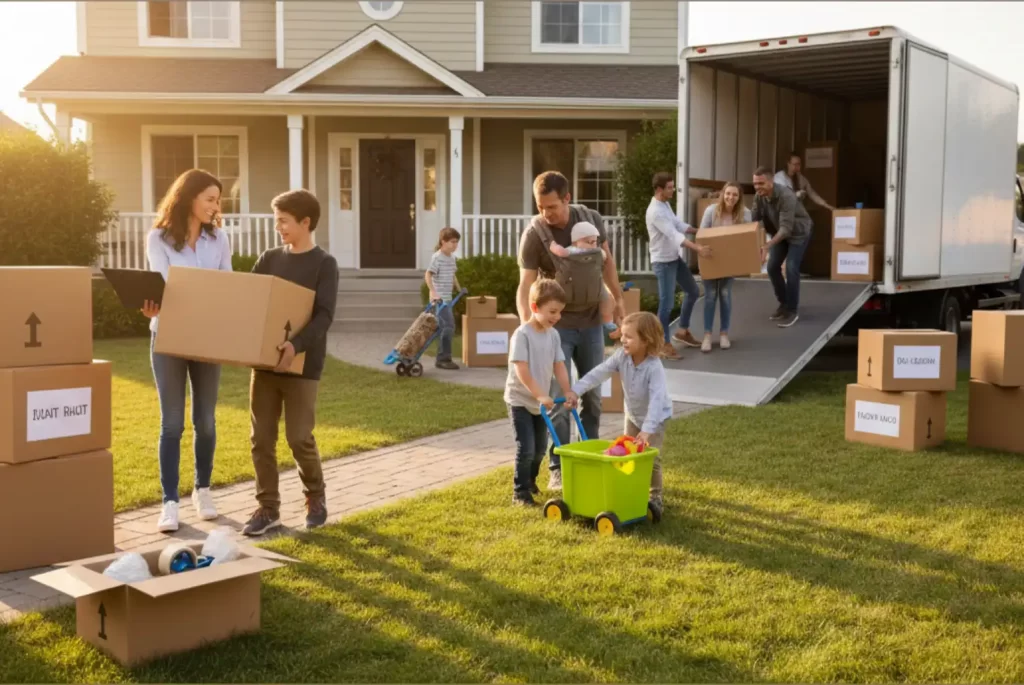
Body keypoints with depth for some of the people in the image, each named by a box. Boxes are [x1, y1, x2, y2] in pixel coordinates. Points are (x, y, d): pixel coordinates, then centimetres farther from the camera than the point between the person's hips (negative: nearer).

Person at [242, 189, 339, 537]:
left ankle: (315, 498, 21)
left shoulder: (324, 264, -6)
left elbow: (324, 316, -16)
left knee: (299, 438, -2)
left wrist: (296, 344, -31)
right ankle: (268, 508, 14)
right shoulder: (270, 258, 10)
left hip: (302, 364, -5)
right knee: (261, 438, 4)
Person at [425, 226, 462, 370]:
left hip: (448, 298, 9)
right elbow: (428, 275, -19)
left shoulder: (452, 257, 13)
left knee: (446, 327, 11)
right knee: (448, 326, -13)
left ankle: (442, 358, 18)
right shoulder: (437, 257, -13)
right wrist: (433, 293, -27)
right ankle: (443, 359, -8)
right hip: (439, 298, -9)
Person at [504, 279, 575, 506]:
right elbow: (522, 371, -25)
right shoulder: (522, 334, -20)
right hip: (521, 400, -7)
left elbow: (559, 367, 3)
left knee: (540, 448, 14)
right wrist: (540, 396, -28)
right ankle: (520, 492, 5)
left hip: (541, 401, 7)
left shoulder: (553, 335, 2)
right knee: (526, 449, -8)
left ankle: (530, 482, 35)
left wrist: (567, 393, -7)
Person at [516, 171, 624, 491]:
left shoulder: (592, 219, -7)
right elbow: (525, 286, -24)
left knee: (593, 394, 12)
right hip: (557, 323, -4)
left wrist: (618, 299, 10)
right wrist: (528, 326, -38)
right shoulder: (533, 235, -19)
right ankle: (558, 468, 7)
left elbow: (606, 260, 9)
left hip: (591, 320, 4)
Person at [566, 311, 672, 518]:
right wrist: (576, 390, -33)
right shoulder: (621, 356, -18)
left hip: (656, 417, -6)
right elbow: (599, 373, -22)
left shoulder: (654, 367, -36)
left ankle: (656, 497, 9)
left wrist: (647, 430, -51)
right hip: (632, 415, 6)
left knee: (651, 459, -9)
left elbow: (657, 399, -43)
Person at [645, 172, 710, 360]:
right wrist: (698, 248, -38)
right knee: (667, 302, -6)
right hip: (663, 262, -10)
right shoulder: (655, 211, -25)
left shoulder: (665, 204, 7)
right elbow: (674, 235, -32)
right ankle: (664, 344, 5)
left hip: (675, 258, 10)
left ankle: (682, 331, 30)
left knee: (693, 291, 18)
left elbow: (677, 224, 19)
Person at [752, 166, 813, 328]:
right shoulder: (759, 196, -16)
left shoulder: (786, 196, -37)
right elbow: (753, 220, -10)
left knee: (791, 268, -15)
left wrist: (768, 246, -53)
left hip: (798, 232, -7)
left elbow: (786, 228, -41)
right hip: (779, 233, 7)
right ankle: (783, 303, 22)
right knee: (772, 267, 3)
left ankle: (792, 310, -2)